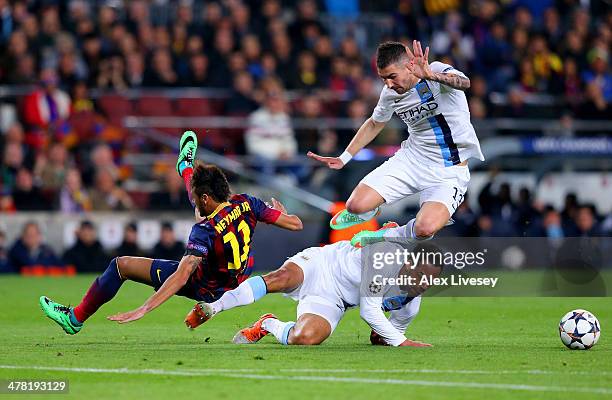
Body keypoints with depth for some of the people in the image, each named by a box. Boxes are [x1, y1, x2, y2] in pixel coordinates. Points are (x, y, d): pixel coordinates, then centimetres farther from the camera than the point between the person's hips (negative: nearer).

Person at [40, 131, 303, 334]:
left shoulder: (205, 230, -34)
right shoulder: (246, 204, -18)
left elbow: (182, 276, -40)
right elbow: (295, 224, -11)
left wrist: (143, 310, -43)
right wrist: (278, 211, 14)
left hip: (206, 288, -7)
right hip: (238, 279, 7)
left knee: (121, 265, 0)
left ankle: (75, 319, 17)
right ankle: (185, 167, 59)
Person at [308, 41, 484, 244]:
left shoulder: (438, 71, -18)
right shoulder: (390, 94, -1)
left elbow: (464, 82, -42)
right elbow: (375, 124, 19)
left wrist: (431, 75, -60)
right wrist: (343, 159, 15)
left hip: (449, 170, -5)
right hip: (412, 158, 5)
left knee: (425, 228, -30)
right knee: (357, 205, -9)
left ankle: (389, 237, 5)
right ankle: (370, 212, 30)